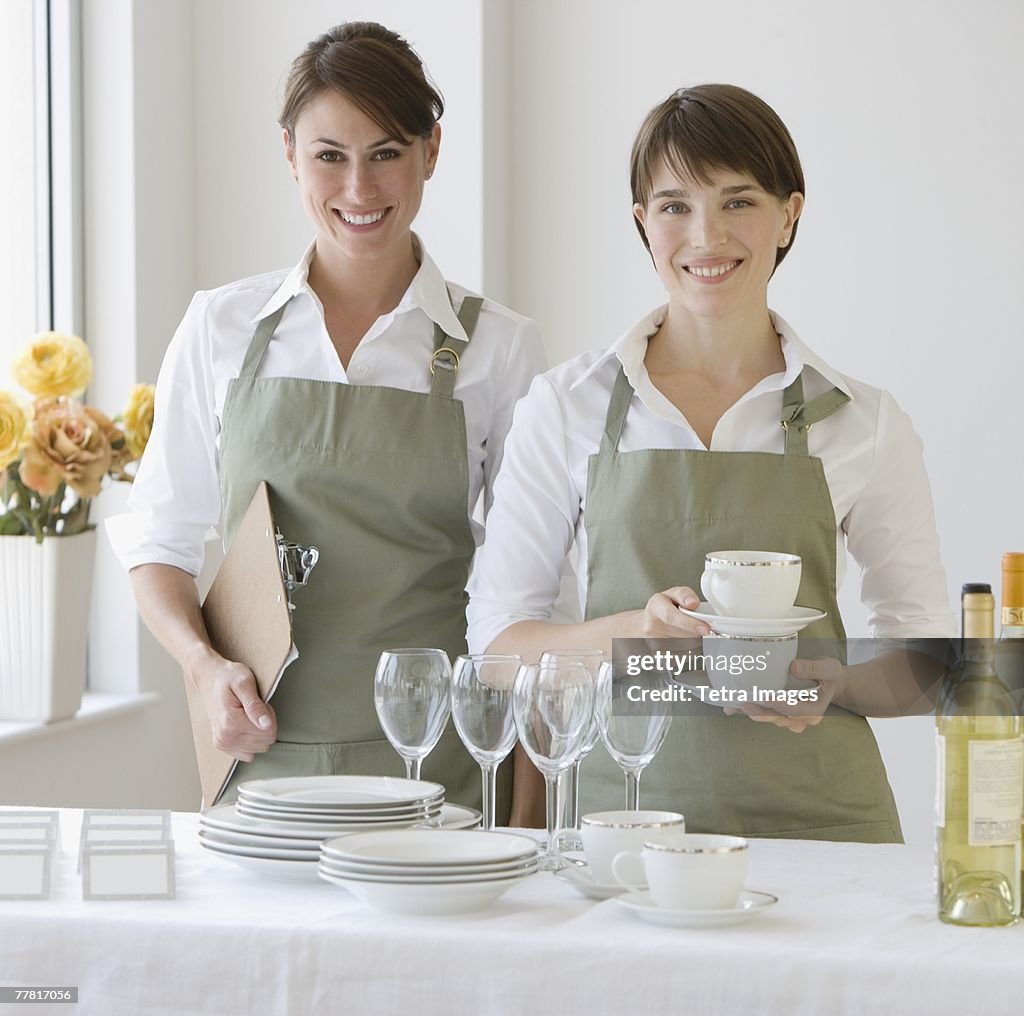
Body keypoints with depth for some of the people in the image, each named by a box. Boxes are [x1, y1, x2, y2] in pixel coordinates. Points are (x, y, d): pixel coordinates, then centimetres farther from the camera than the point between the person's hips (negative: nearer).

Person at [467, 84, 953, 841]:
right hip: (622, 802, 0)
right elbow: (498, 633, 4)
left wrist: (831, 677, -12)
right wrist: (635, 630, -14)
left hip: (813, 814, 0)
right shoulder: (567, 405, 3)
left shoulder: (863, 423, 3)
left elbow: (922, 654, 8)